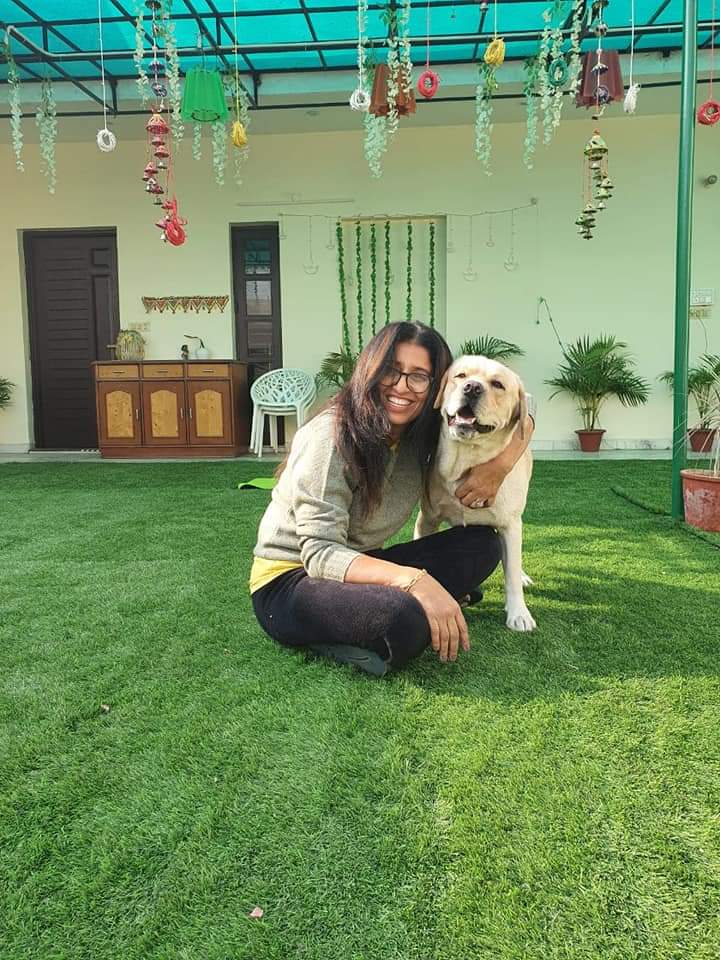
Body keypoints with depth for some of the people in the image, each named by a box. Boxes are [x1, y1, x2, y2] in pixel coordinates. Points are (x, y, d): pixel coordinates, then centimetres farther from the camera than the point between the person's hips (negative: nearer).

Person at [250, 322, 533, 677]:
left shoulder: (424, 435, -2)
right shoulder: (331, 435, -21)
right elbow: (320, 553, -26)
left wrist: (498, 466, -14)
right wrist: (413, 579, -40)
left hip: (358, 567, 7)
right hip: (288, 580, -7)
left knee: (482, 544, -6)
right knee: (407, 618, -35)